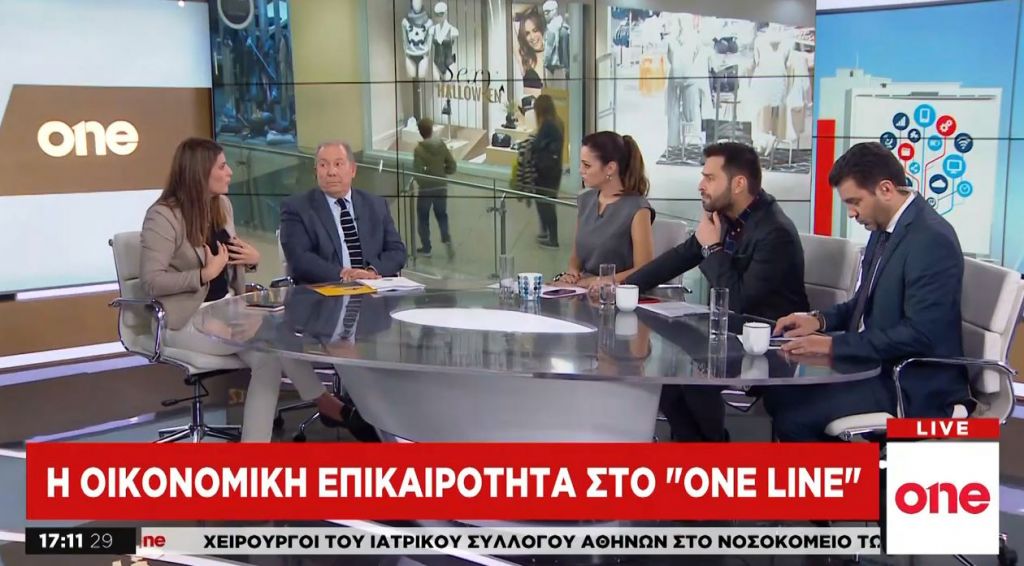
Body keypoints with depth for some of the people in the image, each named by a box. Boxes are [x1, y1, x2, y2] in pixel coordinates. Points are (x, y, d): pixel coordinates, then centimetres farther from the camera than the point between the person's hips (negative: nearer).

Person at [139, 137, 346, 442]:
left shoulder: (222, 205, 8)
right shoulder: (164, 216, -14)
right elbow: (151, 281, -19)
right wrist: (206, 273, -21)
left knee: (269, 358, -22)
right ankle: (324, 402, -6)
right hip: (188, 322, -7)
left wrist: (252, 260, -3)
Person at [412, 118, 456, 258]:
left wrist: (421, 181, 1)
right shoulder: (442, 145, -4)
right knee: (441, 215, 19)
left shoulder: (419, 149, -16)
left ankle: (426, 248, 19)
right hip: (441, 187, 4)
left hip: (426, 189, -4)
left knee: (423, 218, 13)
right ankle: (446, 239, -4)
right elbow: (452, 167, -1)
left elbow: (418, 172, -19)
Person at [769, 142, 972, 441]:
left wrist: (834, 344, -23)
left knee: (794, 411, -17)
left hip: (913, 387, -9)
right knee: (780, 390, 0)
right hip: (878, 365, 9)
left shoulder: (933, 239, -20)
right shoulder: (884, 230, 8)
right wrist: (820, 320, 1)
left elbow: (919, 334, -25)